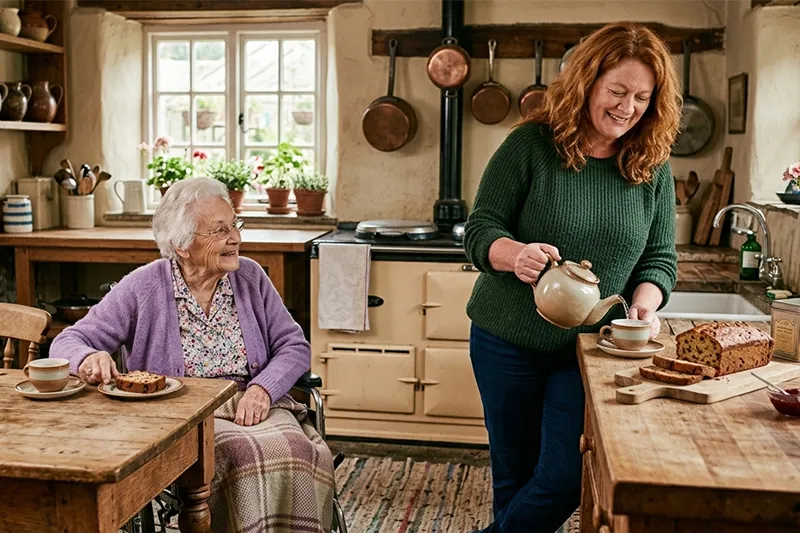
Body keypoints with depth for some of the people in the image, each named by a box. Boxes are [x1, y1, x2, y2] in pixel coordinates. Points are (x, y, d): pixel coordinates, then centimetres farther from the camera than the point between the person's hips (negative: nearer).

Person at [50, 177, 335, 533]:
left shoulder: (250, 277, 8)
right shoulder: (143, 287, -1)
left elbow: (294, 345, 7)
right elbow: (68, 342, -1)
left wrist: (263, 387, -13)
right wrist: (88, 357, -26)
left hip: (250, 405, 3)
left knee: (299, 452, -28)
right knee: (244, 454, -33)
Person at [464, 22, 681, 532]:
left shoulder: (652, 168, -1)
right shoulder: (531, 145, -9)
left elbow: (660, 259, 4)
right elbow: (480, 230, -10)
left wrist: (645, 303, -16)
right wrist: (516, 254, -31)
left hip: (590, 349, 2)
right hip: (507, 342, -2)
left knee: (566, 480, -1)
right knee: (514, 476, 12)